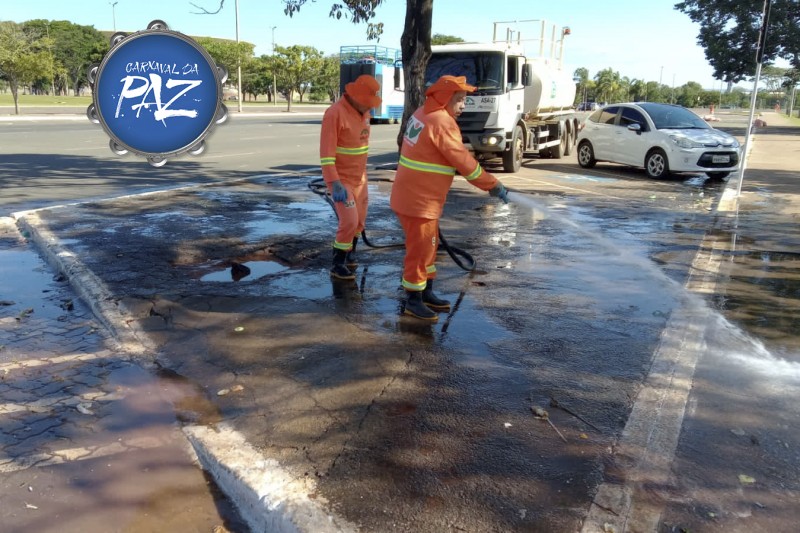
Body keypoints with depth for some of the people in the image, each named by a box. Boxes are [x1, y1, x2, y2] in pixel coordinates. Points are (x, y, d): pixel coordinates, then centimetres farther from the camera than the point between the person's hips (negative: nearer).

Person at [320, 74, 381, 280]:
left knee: (359, 220, 15)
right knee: (349, 221, -14)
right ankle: (338, 264, 3)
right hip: (340, 179, -8)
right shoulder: (334, 113, -23)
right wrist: (335, 183, -30)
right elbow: (326, 152, -25)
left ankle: (348, 251, 39)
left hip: (359, 177, 8)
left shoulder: (363, 111, 2)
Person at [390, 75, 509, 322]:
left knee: (428, 246, 19)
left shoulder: (423, 114, 11)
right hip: (418, 200, -10)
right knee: (419, 250, 0)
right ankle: (413, 301, 12)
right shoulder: (442, 123, -19)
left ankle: (426, 293, 31)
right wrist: (494, 186, -10)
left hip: (419, 196, 10)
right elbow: (465, 162, -18)